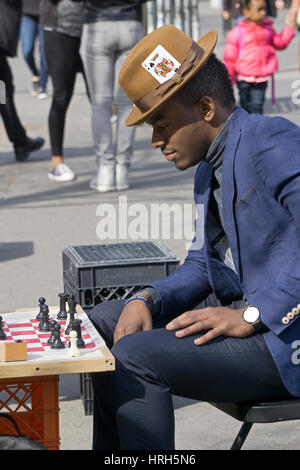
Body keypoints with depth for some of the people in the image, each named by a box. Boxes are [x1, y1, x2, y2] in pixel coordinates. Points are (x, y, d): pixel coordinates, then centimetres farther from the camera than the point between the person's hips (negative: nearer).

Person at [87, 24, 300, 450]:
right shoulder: (209, 168, 15)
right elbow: (201, 265, 20)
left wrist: (252, 317, -25)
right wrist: (147, 299, 1)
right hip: (257, 318, 10)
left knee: (132, 357, -21)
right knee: (105, 321, 12)